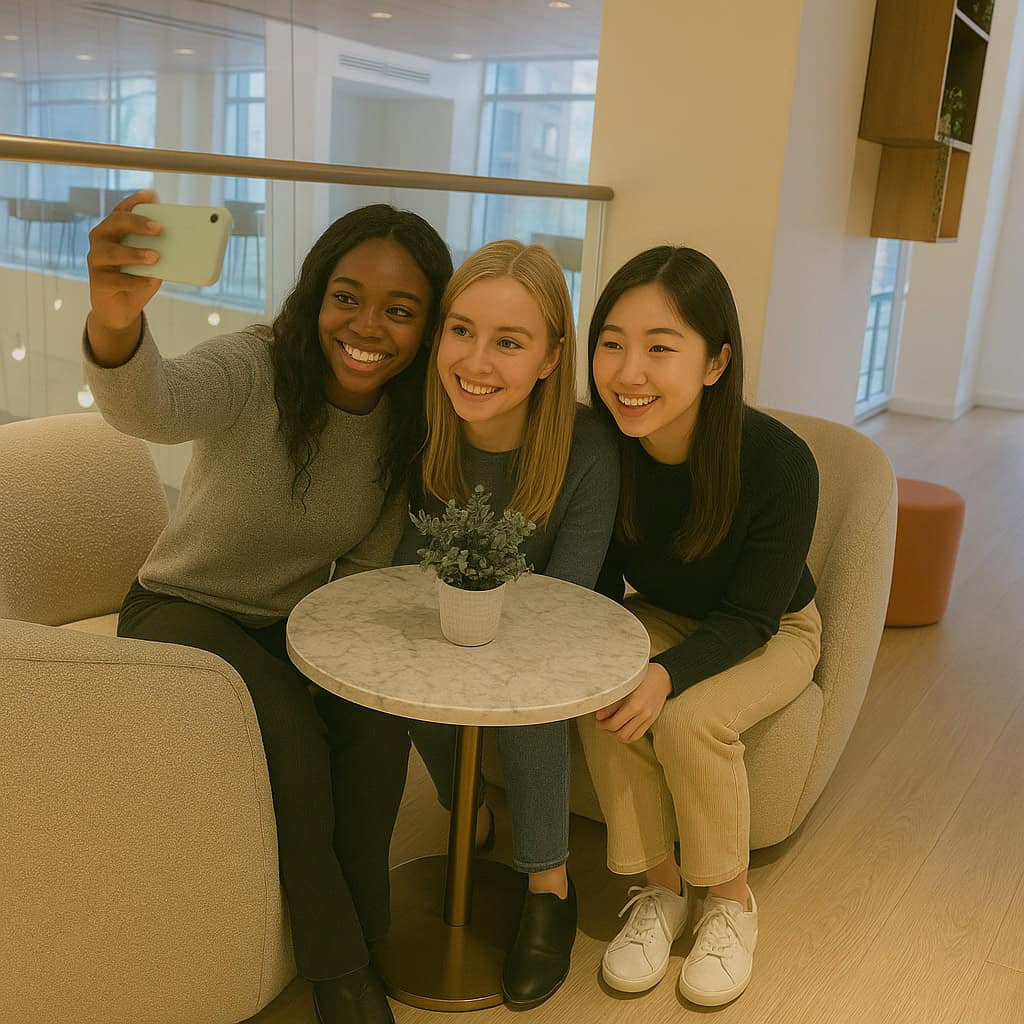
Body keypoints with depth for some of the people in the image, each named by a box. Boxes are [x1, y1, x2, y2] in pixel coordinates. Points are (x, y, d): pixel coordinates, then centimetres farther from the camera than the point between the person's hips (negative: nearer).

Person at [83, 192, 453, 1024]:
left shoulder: (406, 420, -7)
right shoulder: (255, 370, -23)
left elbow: (371, 552, 1)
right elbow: (153, 404, -45)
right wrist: (116, 322, -67)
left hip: (301, 620, 4)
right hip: (186, 612, -4)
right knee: (289, 733, -29)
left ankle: (364, 932, -2)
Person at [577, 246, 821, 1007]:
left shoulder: (779, 461, -32)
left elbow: (750, 617, -23)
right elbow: (599, 581, -8)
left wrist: (668, 674, -40)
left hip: (772, 632, -3)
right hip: (660, 616, 3)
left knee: (690, 718, -29)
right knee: (604, 704, -25)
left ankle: (732, 900, -1)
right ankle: (660, 888, -2)